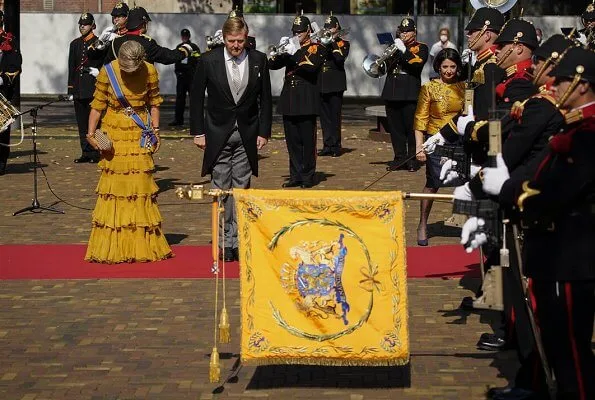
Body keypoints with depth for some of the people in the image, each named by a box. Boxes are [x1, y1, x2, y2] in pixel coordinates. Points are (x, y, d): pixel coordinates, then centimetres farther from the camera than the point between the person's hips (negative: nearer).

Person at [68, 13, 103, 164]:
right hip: (79, 89, 6)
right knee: (82, 123, 6)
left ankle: (95, 153, -2)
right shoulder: (75, 44, 16)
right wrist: (71, 89, 13)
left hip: (93, 89, -5)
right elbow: (72, 68, 16)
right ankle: (86, 153, 11)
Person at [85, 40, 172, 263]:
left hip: (139, 133, 1)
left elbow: (154, 102, 9)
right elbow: (98, 104, -2)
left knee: (140, 183, -1)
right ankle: (112, 246, 7)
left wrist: (155, 128, -1)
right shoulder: (107, 71, -8)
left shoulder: (150, 71, -4)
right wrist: (91, 132, -10)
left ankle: (143, 245, 7)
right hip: (113, 132, -1)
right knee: (114, 183, -1)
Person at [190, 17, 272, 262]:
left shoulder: (259, 60, -1)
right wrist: (198, 132, -2)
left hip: (247, 134, 1)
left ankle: (238, 241, 6)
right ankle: (225, 242, 6)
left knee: (241, 189, 2)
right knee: (221, 189, 0)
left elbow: (265, 99, 6)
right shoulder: (208, 61, -6)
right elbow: (196, 97, 1)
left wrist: (264, 132, 1)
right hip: (218, 134, -1)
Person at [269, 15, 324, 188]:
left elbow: (312, 67, -18)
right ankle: (295, 176, 13)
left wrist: (295, 53, -24)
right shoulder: (290, 48, 15)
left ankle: (307, 177, 4)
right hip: (289, 101, 5)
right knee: (292, 141, 7)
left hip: (306, 102, -5)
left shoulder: (316, 48, 0)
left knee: (308, 141, -2)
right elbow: (273, 64, 7)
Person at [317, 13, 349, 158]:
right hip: (322, 83, 4)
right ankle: (327, 145, 9)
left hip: (335, 84, -4)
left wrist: (333, 42, -14)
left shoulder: (343, 43, 2)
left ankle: (335, 146, 2)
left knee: (335, 115, -3)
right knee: (324, 116, 4)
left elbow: (340, 58, -16)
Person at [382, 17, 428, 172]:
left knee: (411, 127, -3)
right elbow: (386, 64, 10)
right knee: (395, 127, 5)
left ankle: (412, 159, 3)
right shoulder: (394, 46, 18)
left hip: (410, 94, -4)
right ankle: (400, 157, 12)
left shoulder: (421, 48, 5)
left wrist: (404, 50, -20)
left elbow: (418, 64, -13)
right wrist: (393, 49, -5)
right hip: (392, 92, 4)